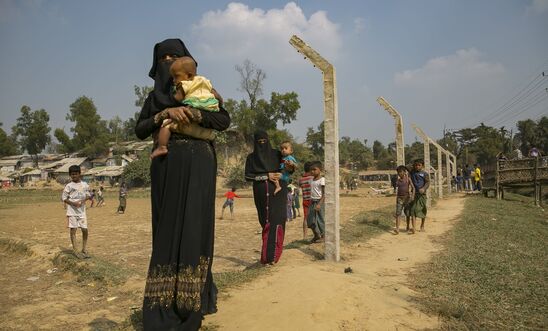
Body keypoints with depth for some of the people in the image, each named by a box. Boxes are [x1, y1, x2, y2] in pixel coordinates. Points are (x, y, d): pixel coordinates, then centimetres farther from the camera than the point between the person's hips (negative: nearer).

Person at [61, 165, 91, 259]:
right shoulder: (69, 186, -3)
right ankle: (75, 250, 5)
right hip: (72, 211, -3)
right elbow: (63, 197, -4)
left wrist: (82, 200, -10)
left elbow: (88, 195, 11)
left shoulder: (85, 185, 7)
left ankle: (84, 249, 16)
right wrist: (73, 203, -17)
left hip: (82, 211, 3)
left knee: (85, 230, 3)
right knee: (73, 230, -1)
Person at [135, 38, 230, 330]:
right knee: (167, 229, -2)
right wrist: (165, 113, -11)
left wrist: (193, 114, -16)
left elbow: (224, 120, -2)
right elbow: (140, 130, 5)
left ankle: (190, 300, -3)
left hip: (197, 167, -2)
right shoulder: (154, 97, 18)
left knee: (194, 227, -8)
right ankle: (164, 306, 3)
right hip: (167, 168, 2)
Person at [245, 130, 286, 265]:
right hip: (262, 194, 0)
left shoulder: (276, 154, 8)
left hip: (277, 193, 0)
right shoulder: (251, 157, 7)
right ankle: (270, 255, 13)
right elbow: (248, 176, -1)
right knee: (266, 222, 2)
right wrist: (266, 176, -11)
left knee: (276, 221, -12)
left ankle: (270, 256, -15)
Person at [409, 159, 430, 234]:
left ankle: (422, 226, 30)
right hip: (413, 194, 1)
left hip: (422, 194, -1)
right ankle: (413, 228, -13)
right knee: (413, 210, -8)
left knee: (422, 210, 10)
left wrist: (423, 188, -25)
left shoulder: (424, 174, 0)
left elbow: (427, 182, -7)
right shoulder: (411, 173, 8)